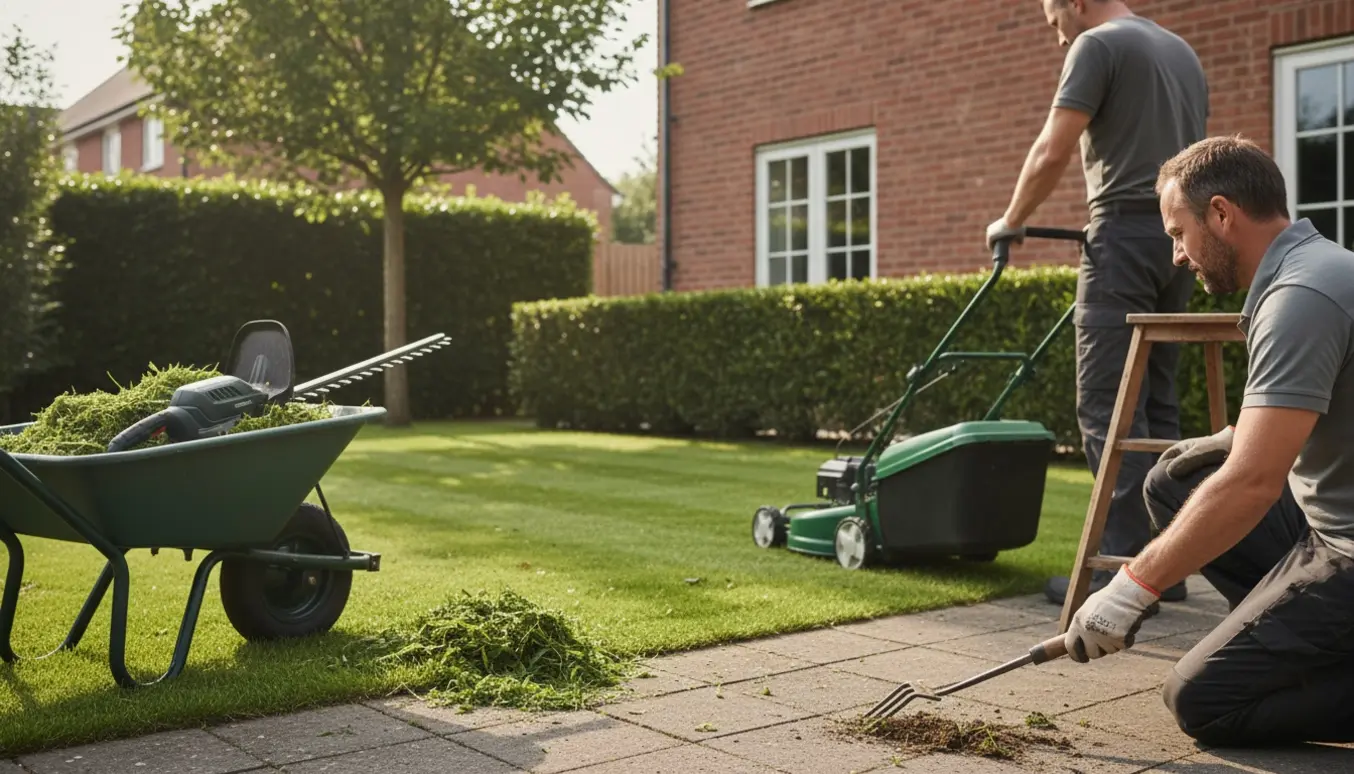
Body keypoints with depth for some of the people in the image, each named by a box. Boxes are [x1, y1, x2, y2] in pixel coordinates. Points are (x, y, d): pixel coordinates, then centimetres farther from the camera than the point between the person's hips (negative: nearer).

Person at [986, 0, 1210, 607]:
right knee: (1157, 402, 9)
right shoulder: (1182, 51, 23)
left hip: (1127, 233, -8)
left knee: (1108, 404, -9)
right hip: (1180, 238, 8)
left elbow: (1052, 153, -10)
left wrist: (1011, 221, 3)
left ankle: (1126, 567, -11)